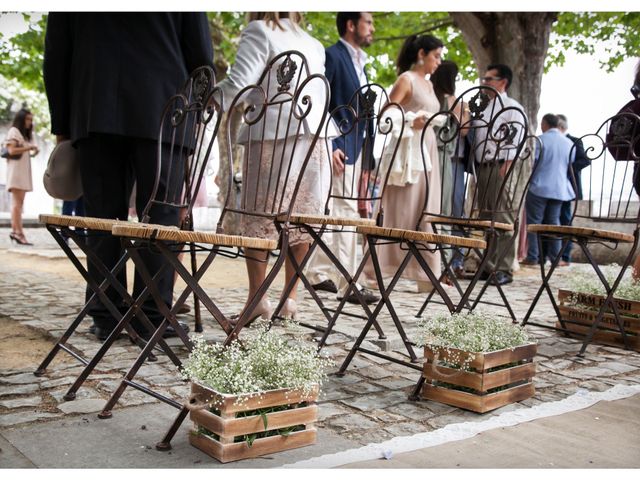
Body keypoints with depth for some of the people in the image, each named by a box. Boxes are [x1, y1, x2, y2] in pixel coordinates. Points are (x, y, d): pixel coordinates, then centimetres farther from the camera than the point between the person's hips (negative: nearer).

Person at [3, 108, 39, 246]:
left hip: (24, 170, 9)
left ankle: (14, 231, 4)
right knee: (17, 202, -14)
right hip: (15, 170, -9)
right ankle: (19, 232, -19)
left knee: (18, 202, 5)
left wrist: (32, 153, 5)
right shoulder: (13, 131, -3)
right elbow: (12, 151, -14)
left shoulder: (25, 134, 25)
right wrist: (29, 148, -13)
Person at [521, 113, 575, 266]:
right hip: (560, 189, 4)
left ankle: (533, 257, -2)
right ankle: (555, 257, 7)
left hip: (539, 188, -4)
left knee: (534, 222, 1)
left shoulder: (541, 140, -8)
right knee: (554, 222, 10)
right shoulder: (569, 143, 7)